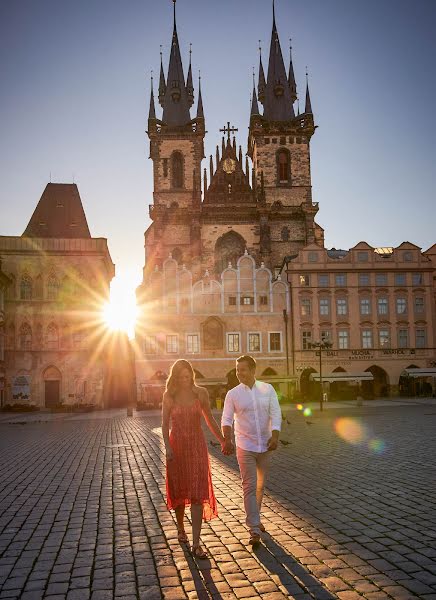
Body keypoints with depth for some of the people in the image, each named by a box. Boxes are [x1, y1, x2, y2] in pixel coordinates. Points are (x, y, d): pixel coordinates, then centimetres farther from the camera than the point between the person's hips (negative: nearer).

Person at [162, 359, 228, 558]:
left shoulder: (200, 393, -2)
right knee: (179, 491, 14)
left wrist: (223, 440, 14)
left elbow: (209, 419, 9)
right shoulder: (169, 396, -2)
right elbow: (165, 424, -1)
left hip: (197, 446, 0)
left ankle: (196, 544, -1)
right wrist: (167, 447, -14)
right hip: (177, 446, 0)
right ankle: (180, 528, 39)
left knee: (197, 495, -5)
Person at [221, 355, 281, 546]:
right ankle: (255, 530, -1)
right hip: (245, 446, -2)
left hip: (265, 446, 3)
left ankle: (253, 519, 36)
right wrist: (227, 439, -27)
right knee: (250, 487, -5)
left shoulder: (268, 389, -2)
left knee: (260, 486, 16)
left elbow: (275, 414, -6)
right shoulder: (233, 394, -5)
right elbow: (226, 419, -10)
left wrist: (275, 436, -21)